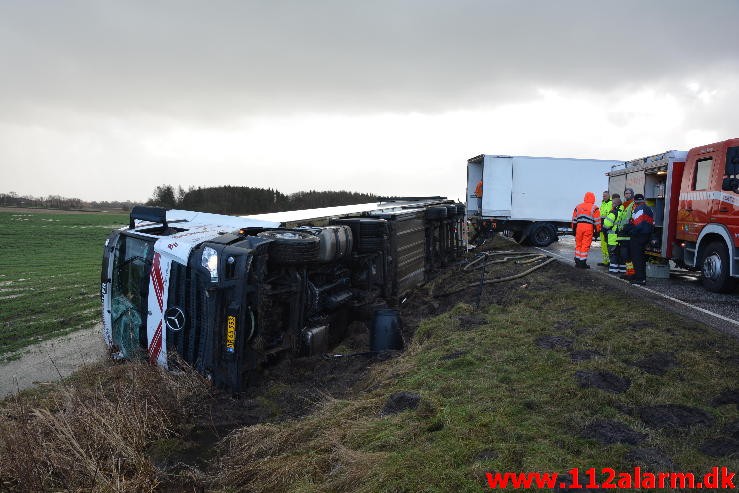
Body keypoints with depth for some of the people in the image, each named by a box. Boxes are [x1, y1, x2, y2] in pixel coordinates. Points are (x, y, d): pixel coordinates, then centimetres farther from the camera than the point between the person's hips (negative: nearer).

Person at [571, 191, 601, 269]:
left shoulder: (578, 207, 11)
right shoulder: (594, 208, -1)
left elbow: (574, 219, 14)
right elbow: (597, 221, -3)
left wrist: (574, 229, 21)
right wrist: (597, 231, 4)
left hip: (579, 227, 4)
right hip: (589, 228, -3)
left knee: (578, 245, 14)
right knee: (585, 246, 0)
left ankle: (577, 261, 17)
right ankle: (582, 263, 2)